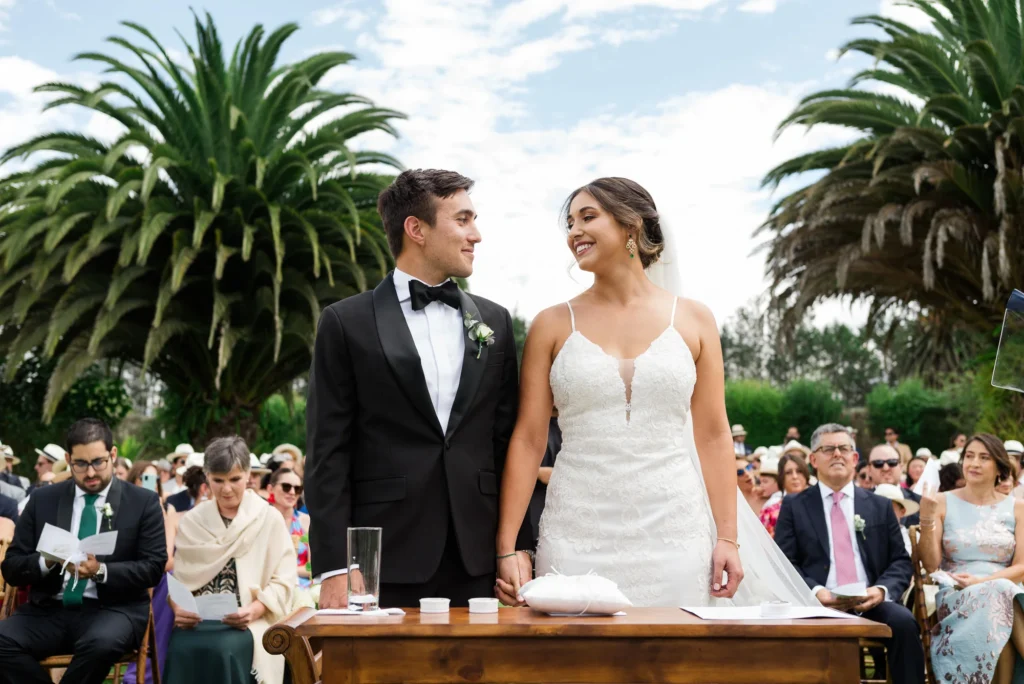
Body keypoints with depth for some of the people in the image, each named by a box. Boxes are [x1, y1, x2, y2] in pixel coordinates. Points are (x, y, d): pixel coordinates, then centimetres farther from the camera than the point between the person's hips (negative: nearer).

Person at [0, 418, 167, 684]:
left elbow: (153, 567, -2)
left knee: (101, 643, -37)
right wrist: (46, 561, -14)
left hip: (112, 609, -2)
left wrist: (101, 571, -20)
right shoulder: (42, 500, 11)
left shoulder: (144, 502, 4)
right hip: (49, 610, 3)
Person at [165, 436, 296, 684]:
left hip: (247, 622, -2)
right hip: (198, 620, 2)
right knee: (181, 650, -32)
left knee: (224, 650, -36)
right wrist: (178, 608, -13)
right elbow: (179, 579, 9)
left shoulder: (269, 519, 6)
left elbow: (283, 582, 0)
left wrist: (254, 610, -18)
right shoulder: (191, 522, 14)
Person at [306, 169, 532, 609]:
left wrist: (519, 546, 5)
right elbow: (328, 453, -3)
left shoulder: (495, 322, 12)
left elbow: (507, 443, 12)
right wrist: (333, 569, -8)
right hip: (386, 565, -3)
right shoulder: (346, 324, 1)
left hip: (478, 564, 3)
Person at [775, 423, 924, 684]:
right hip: (819, 604, -2)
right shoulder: (794, 506, 12)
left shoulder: (880, 506, 18)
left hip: (870, 603, 2)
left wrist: (882, 590, -10)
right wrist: (815, 590, -14)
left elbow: (901, 562, 12)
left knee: (904, 622, -29)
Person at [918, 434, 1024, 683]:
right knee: (999, 596, -34)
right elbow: (931, 565, 0)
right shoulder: (943, 502, 7)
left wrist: (980, 581, -14)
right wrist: (927, 517, -13)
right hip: (956, 597, -1)